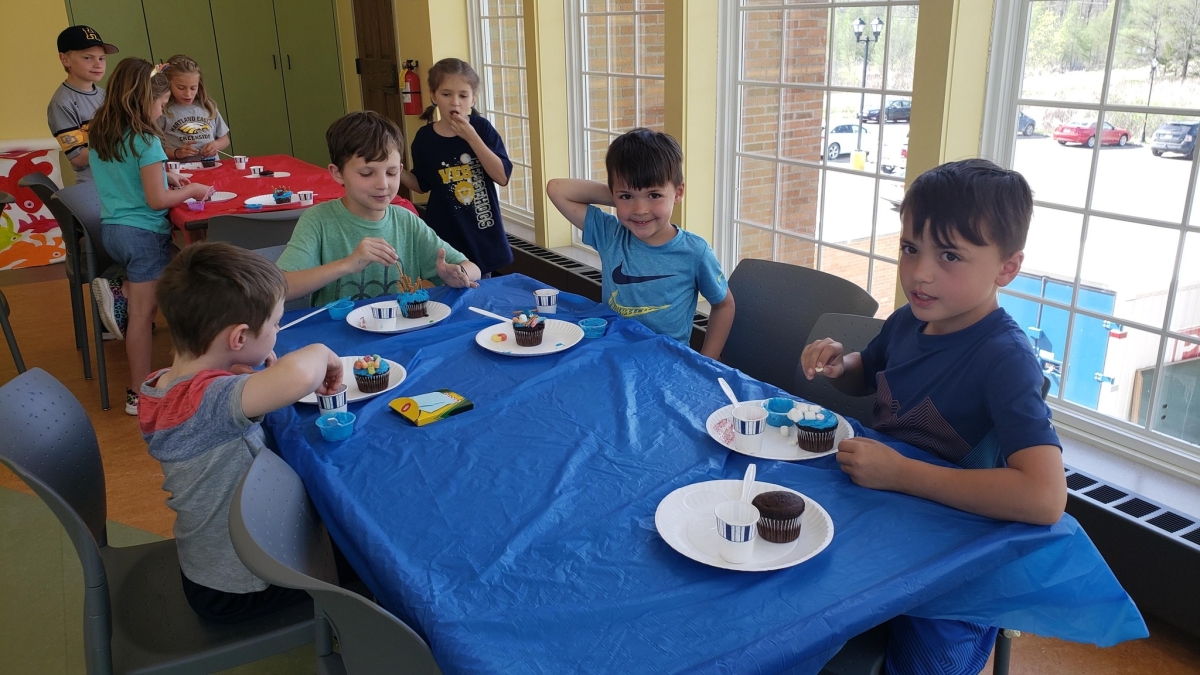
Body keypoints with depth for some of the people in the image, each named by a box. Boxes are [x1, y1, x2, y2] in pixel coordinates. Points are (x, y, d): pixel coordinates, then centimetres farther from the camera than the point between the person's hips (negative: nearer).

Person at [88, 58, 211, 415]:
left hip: (111, 228, 7)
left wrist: (165, 175, 17)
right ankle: (139, 394, 9)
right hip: (143, 233, -7)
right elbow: (156, 200, -18)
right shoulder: (146, 141, -17)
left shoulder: (99, 134, 6)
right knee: (142, 313, 1)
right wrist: (191, 191, -3)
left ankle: (119, 292, 9)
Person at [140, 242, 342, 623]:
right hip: (237, 591, -8)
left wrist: (241, 372, -7)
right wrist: (321, 353, -32)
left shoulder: (158, 385, -9)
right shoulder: (210, 400, -35)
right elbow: (297, 376, -56)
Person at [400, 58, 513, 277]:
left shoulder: (482, 128, -6)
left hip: (482, 232, 0)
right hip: (445, 234, 1)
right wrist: (397, 173, -9)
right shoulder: (425, 137, -3)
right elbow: (422, 185, 11)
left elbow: (502, 177, -15)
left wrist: (471, 137, -20)